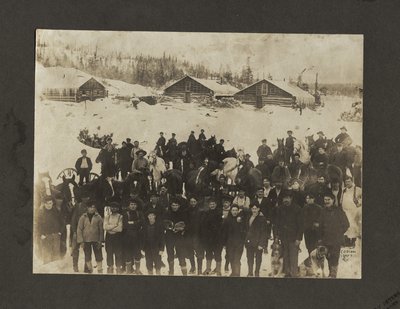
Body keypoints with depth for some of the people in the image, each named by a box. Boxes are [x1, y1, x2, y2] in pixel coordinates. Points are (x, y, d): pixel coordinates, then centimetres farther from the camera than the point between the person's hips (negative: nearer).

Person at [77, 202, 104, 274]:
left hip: (96, 240, -1)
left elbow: (101, 229, 1)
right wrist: (81, 241, -6)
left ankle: (100, 271, 8)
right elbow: (79, 230, 0)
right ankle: (89, 270, 22)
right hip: (86, 241, 1)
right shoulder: (83, 217, 0)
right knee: (87, 257, 9)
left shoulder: (98, 217, 0)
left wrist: (100, 240, -5)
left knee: (98, 256, 0)